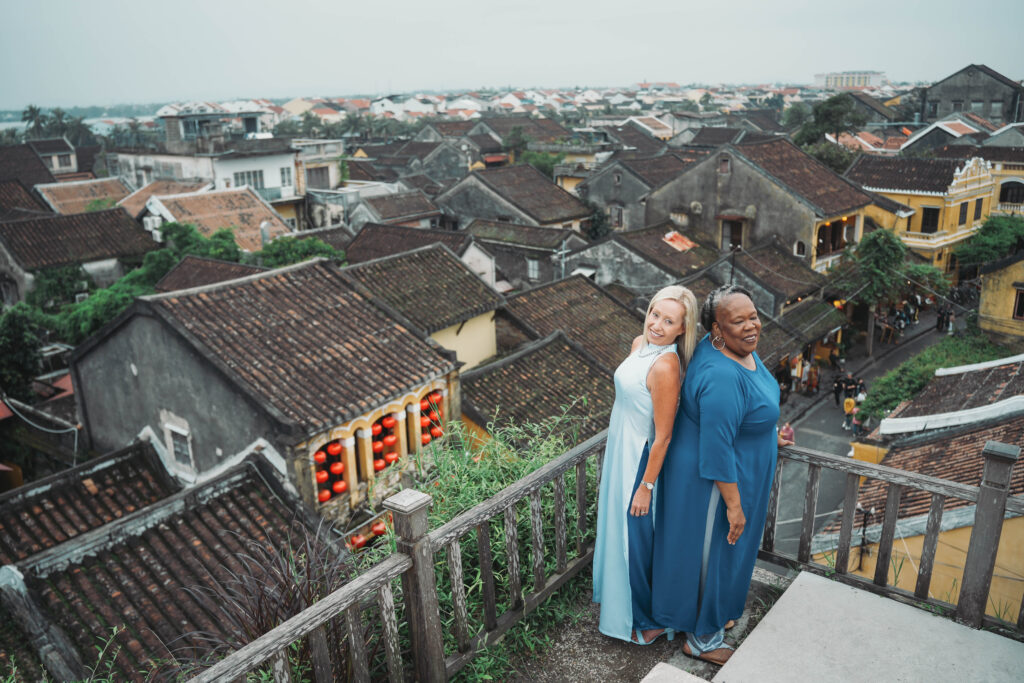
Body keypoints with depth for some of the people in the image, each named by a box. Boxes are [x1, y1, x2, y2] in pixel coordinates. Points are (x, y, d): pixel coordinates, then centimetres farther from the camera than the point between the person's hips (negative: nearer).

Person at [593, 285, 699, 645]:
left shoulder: (665, 367, -29)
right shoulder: (640, 344, -2)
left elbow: (662, 436, -23)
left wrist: (646, 487, -17)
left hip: (640, 459, -9)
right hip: (619, 450, 9)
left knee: (635, 537, 9)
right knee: (617, 528, 25)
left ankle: (649, 620, 31)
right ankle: (617, 598, 49)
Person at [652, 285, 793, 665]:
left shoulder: (741, 348, -4)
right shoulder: (721, 377, -35)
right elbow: (717, 450, -30)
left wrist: (764, 435, 23)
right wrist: (733, 505, -23)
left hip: (738, 471, 10)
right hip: (715, 480, -10)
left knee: (723, 549, 27)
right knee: (712, 551, 10)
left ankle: (711, 613, 51)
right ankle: (702, 639, 33)